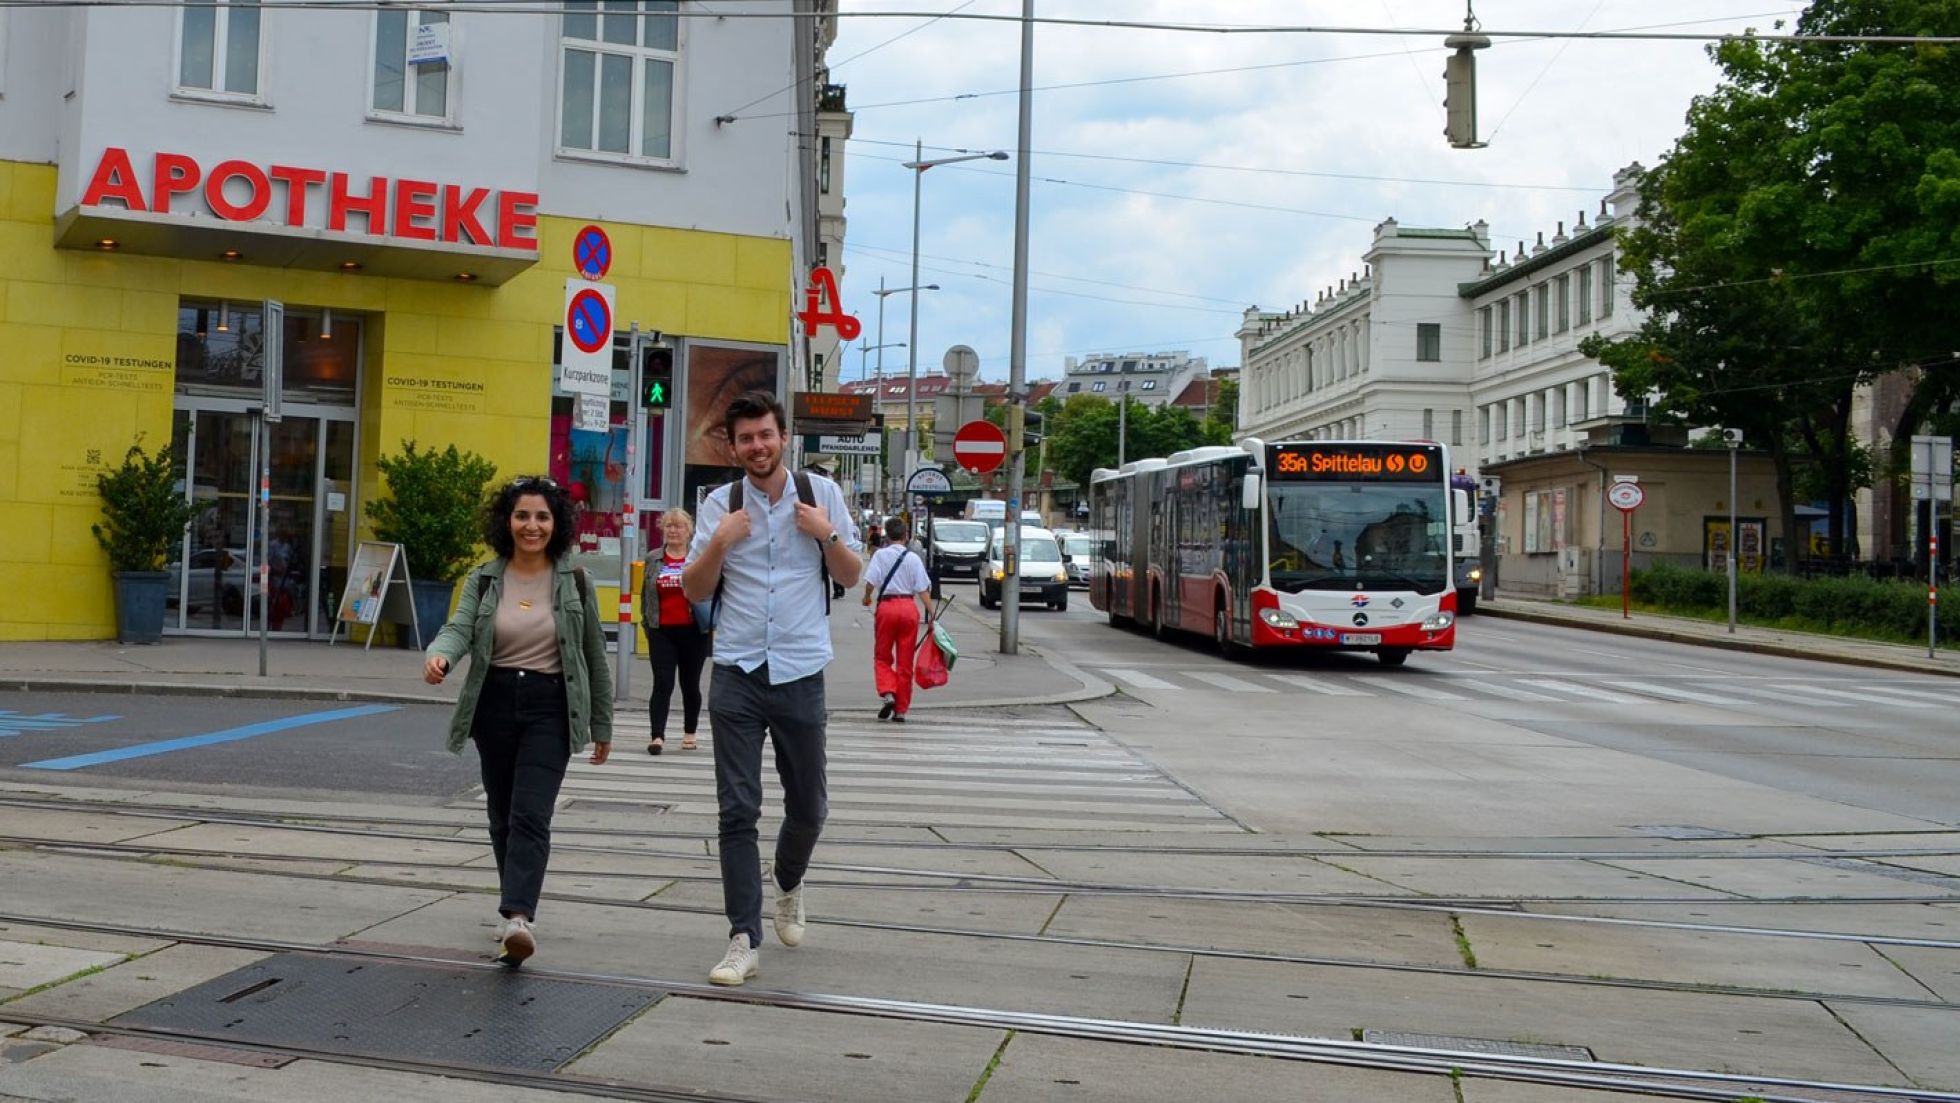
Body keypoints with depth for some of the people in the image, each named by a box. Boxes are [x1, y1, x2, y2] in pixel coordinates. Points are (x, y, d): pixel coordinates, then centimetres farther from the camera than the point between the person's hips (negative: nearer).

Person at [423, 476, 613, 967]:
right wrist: (440, 656, -37)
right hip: (495, 704, 3)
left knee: (530, 815, -16)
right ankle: (519, 905, 32)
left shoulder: (574, 581, 0)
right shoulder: (484, 580, 4)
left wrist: (602, 724, 10)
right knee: (502, 815, 13)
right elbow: (460, 628, -12)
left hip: (550, 707, -3)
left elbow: (594, 655, 6)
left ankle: (517, 918, -26)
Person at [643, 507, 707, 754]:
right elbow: (645, 595, 15)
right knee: (662, 684, -6)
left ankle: (690, 733, 25)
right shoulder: (654, 560, 8)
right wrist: (647, 623, 12)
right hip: (662, 632, 1)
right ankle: (658, 736, -9)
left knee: (690, 684, 11)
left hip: (693, 631, -1)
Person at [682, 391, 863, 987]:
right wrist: (719, 543, -12)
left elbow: (852, 577, 9)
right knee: (738, 810, -2)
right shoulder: (720, 503, 2)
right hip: (736, 675, 0)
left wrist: (827, 535, -9)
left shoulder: (821, 494, 3)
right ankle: (745, 939, 5)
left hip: (800, 674, 1)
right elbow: (694, 590, 4)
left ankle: (789, 885, 42)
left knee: (808, 806, 12)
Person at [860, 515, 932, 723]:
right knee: (905, 662, 8)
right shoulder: (913, 558, 1)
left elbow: (870, 581, -9)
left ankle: (888, 694, -11)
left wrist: (867, 597, 11)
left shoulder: (880, 554, -2)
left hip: (886, 606, -1)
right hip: (909, 607, 1)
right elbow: (923, 589, -3)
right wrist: (931, 613, 0)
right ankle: (901, 709, 11)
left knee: (882, 657, 13)